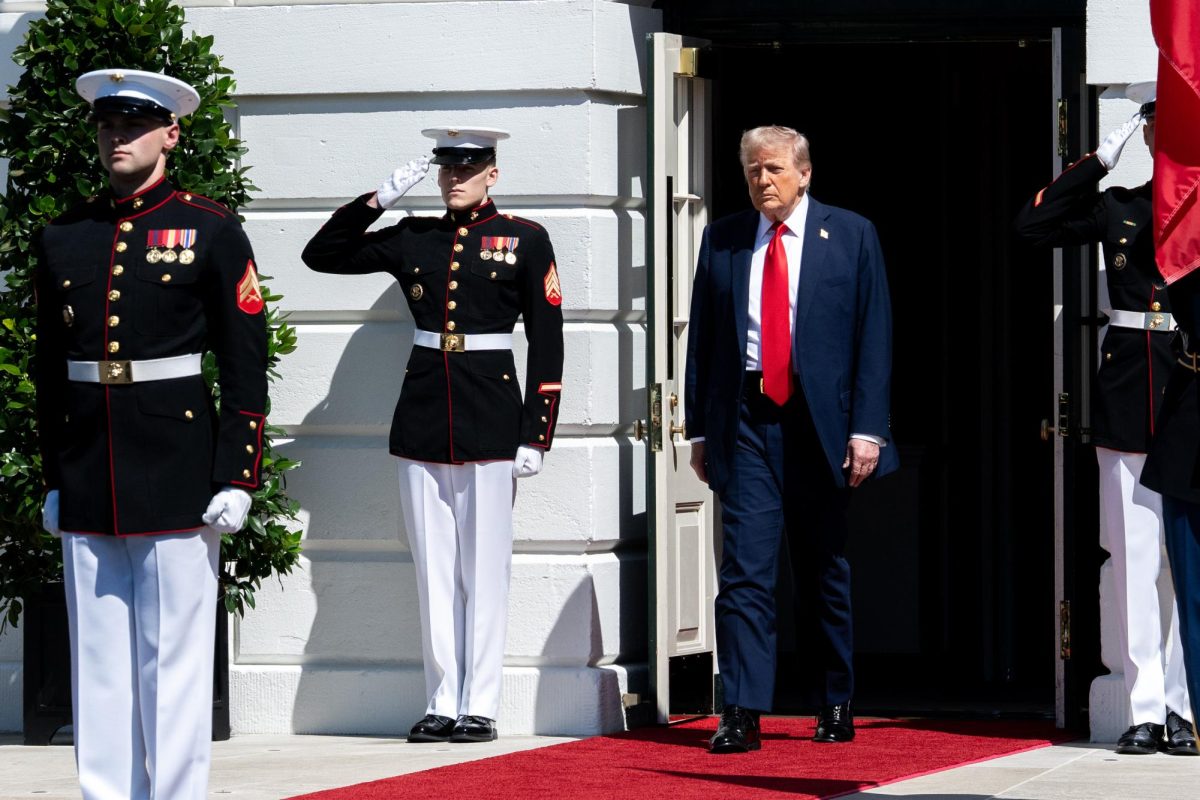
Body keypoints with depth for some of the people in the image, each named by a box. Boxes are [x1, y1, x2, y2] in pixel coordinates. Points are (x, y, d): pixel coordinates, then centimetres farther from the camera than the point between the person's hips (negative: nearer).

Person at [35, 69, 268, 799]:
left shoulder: (210, 232, 0)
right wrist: (55, 478, 12)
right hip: (89, 488, 4)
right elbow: (50, 372, 15)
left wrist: (236, 478, -8)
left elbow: (246, 368, -2)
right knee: (100, 661, 6)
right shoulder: (65, 239, 10)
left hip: (177, 480, -4)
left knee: (174, 661, -2)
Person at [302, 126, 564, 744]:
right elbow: (321, 255, 9)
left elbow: (546, 343, 0)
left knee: (484, 568, 0)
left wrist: (535, 436, -6)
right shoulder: (412, 239, 9)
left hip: (490, 418, -3)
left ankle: (480, 706, 3)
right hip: (422, 417, 3)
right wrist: (379, 198, -2)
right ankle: (443, 702, 9)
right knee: (433, 567, 5)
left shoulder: (524, 240, 1)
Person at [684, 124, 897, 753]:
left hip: (822, 421, -1)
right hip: (746, 422, 1)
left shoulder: (851, 236, 3)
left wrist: (866, 428, -7)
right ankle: (741, 713, -12)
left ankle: (837, 706, 22)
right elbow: (702, 340, 10)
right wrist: (699, 429, 5)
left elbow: (873, 337, 0)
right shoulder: (721, 241, 9)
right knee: (745, 568, -9)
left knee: (827, 572, 10)